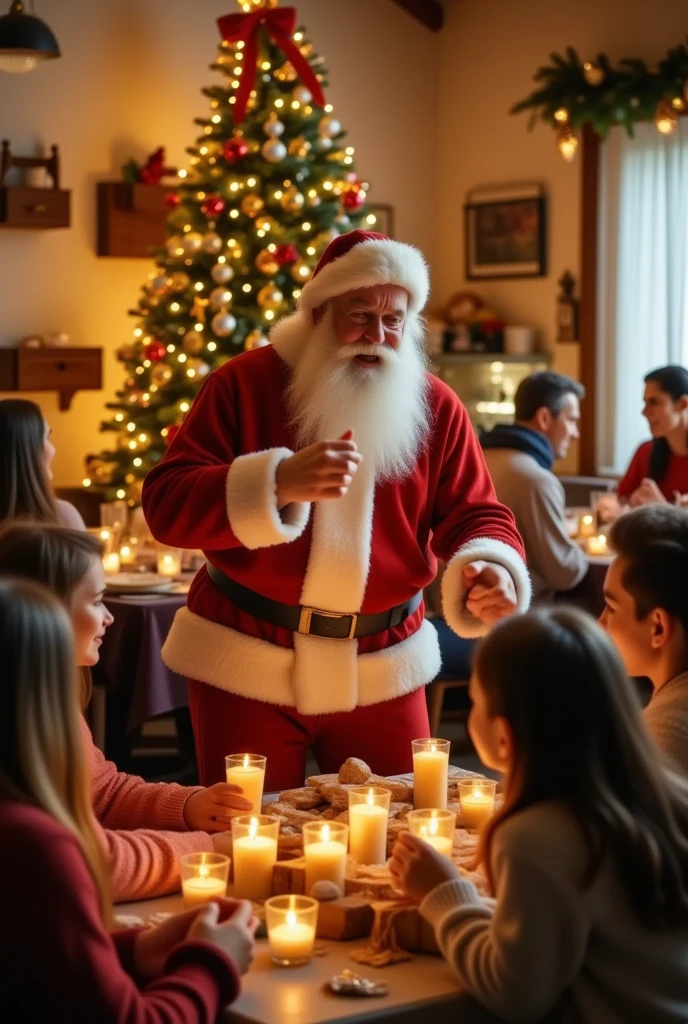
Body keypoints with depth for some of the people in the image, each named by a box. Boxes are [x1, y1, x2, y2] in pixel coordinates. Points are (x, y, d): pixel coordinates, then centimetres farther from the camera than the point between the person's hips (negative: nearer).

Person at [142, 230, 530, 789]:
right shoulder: (245, 383, -9)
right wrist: (279, 482, -31)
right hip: (247, 664, -2)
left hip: (382, 672, 2)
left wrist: (492, 571, -25)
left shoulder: (436, 407, 0)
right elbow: (167, 504, -16)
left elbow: (475, 515, -1)